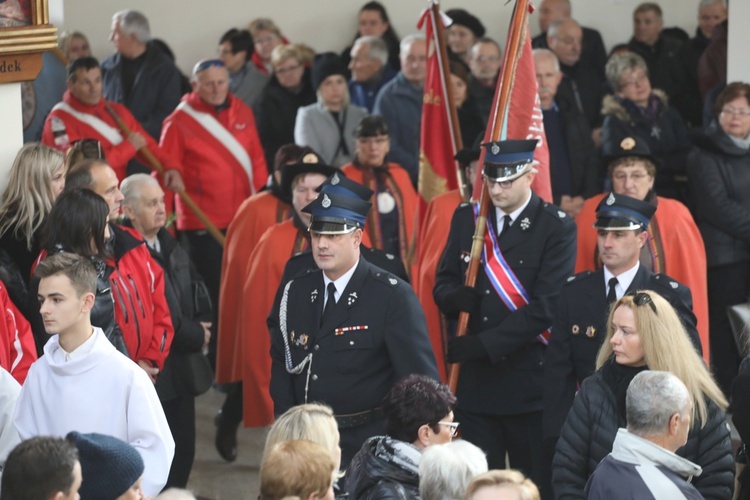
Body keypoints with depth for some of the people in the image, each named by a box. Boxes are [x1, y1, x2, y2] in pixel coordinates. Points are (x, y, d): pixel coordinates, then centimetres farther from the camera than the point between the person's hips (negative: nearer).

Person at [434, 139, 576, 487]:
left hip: (530, 382, -4)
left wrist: (481, 344, -17)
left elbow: (545, 309, -14)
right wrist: (458, 298, -13)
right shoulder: (466, 218, 8)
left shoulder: (557, 228, -8)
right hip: (475, 381, 4)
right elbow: (442, 285, 12)